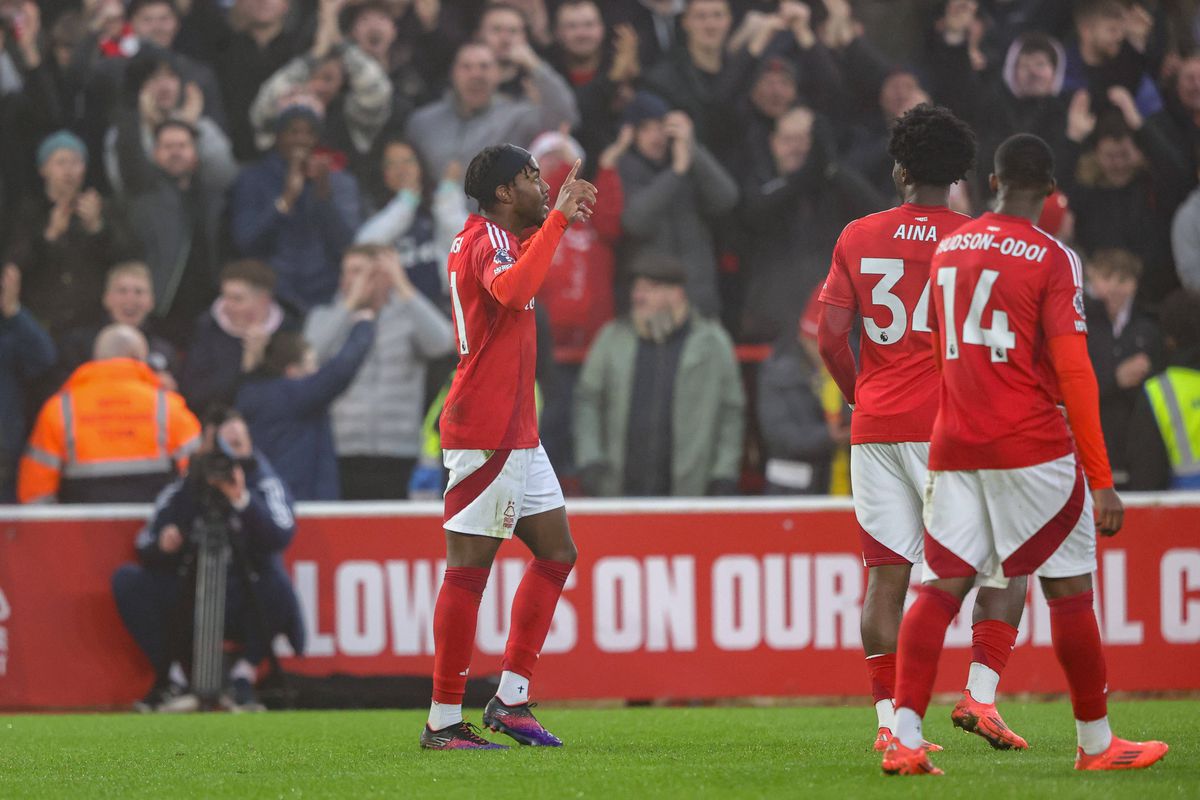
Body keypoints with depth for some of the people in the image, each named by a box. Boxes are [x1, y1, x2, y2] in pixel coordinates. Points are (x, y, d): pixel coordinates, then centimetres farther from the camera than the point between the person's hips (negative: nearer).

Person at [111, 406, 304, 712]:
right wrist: (162, 546, -19)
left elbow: (280, 537, -21)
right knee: (126, 580, -17)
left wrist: (242, 500, -32)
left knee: (277, 583, -35)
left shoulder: (265, 485, -3)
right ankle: (172, 678, -13)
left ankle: (243, 676, -15)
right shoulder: (182, 491, 4)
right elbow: (144, 547, 5)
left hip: (244, 607, -3)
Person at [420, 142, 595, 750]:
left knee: (556, 553, 11)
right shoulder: (486, 242, -13)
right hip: (484, 437, -11)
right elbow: (512, 291, -36)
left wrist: (558, 220, 34)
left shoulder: (492, 240, 18)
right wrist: (557, 218, -31)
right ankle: (443, 721, -7)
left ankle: (510, 698, 12)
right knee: (468, 569, -8)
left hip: (516, 437, 11)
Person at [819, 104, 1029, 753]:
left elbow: (830, 339, 3)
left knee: (886, 573, 5)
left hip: (875, 428, 3)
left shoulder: (858, 238, 6)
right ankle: (979, 694, -6)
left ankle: (889, 721, 2)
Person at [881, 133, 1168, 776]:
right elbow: (1073, 372, -12)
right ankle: (1095, 742, 10)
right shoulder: (1052, 259, -8)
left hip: (953, 447, 5)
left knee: (941, 588, 2)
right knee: (1069, 590, 4)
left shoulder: (948, 249, 10)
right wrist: (1101, 478, -10)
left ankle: (904, 736, -9)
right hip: (1032, 448, -5)